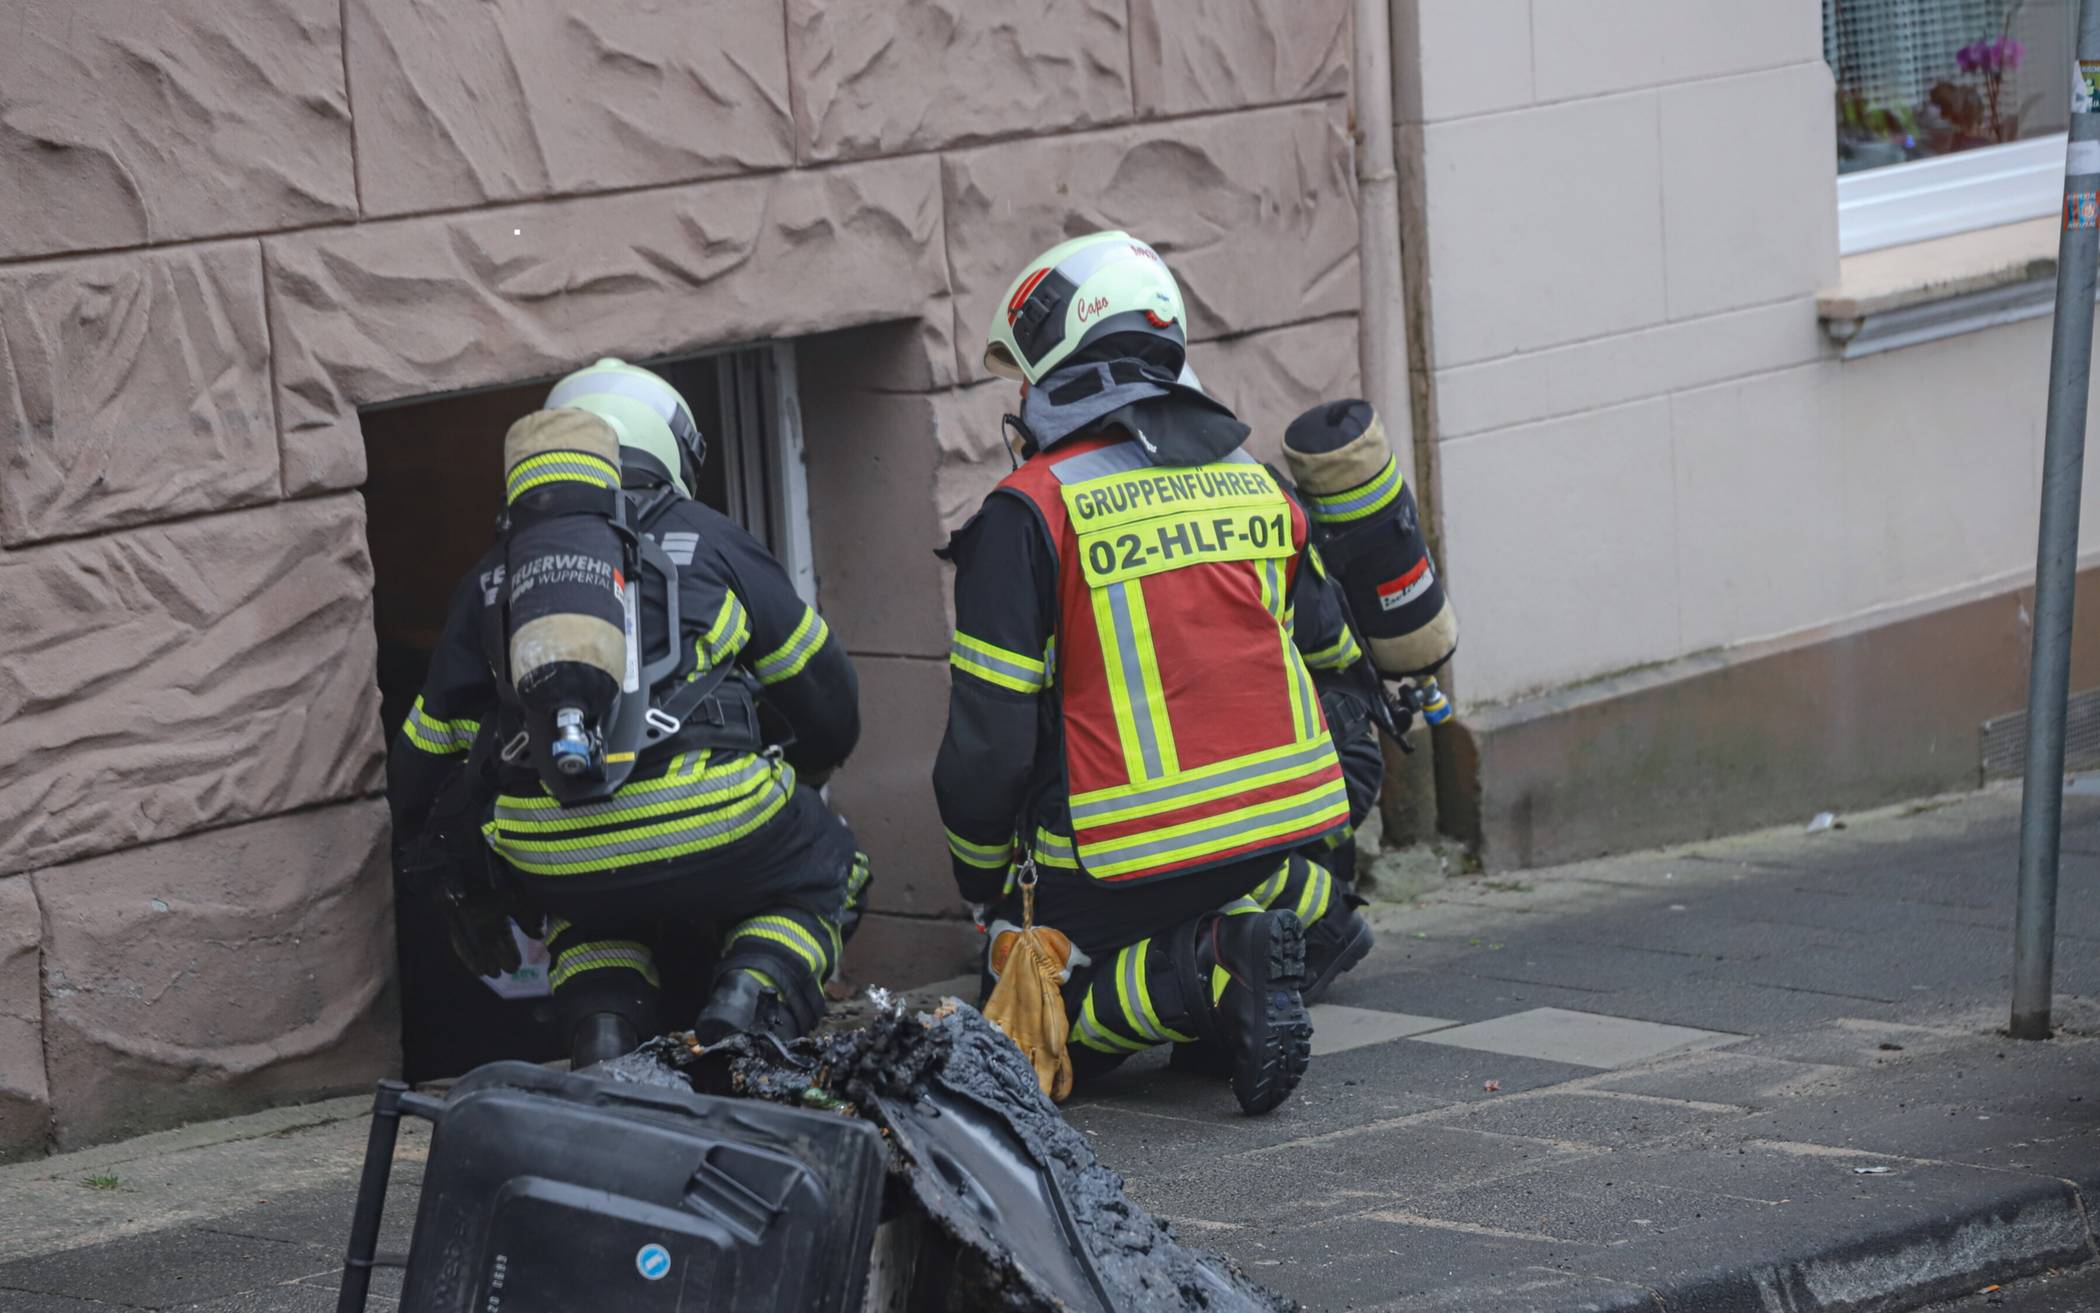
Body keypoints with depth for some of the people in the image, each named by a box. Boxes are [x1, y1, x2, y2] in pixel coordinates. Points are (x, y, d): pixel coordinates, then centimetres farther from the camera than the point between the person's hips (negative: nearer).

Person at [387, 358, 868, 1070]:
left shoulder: (493, 576, 22)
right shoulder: (706, 538, 16)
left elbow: (426, 752, 27)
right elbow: (826, 698, 23)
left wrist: (469, 897, 40)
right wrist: (800, 772, 45)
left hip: (553, 861, 3)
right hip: (716, 831, -3)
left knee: (589, 911, 37)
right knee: (825, 875, 26)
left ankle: (602, 1031, 6)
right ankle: (751, 997, -4)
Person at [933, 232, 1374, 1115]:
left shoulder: (1029, 512, -9)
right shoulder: (1257, 487, 9)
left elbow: (989, 740, -10)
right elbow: (1331, 657, 22)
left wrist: (984, 889, 6)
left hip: (1122, 859, -5)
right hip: (1286, 828, 5)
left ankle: (1204, 974, -14)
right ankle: (1282, 904, -3)